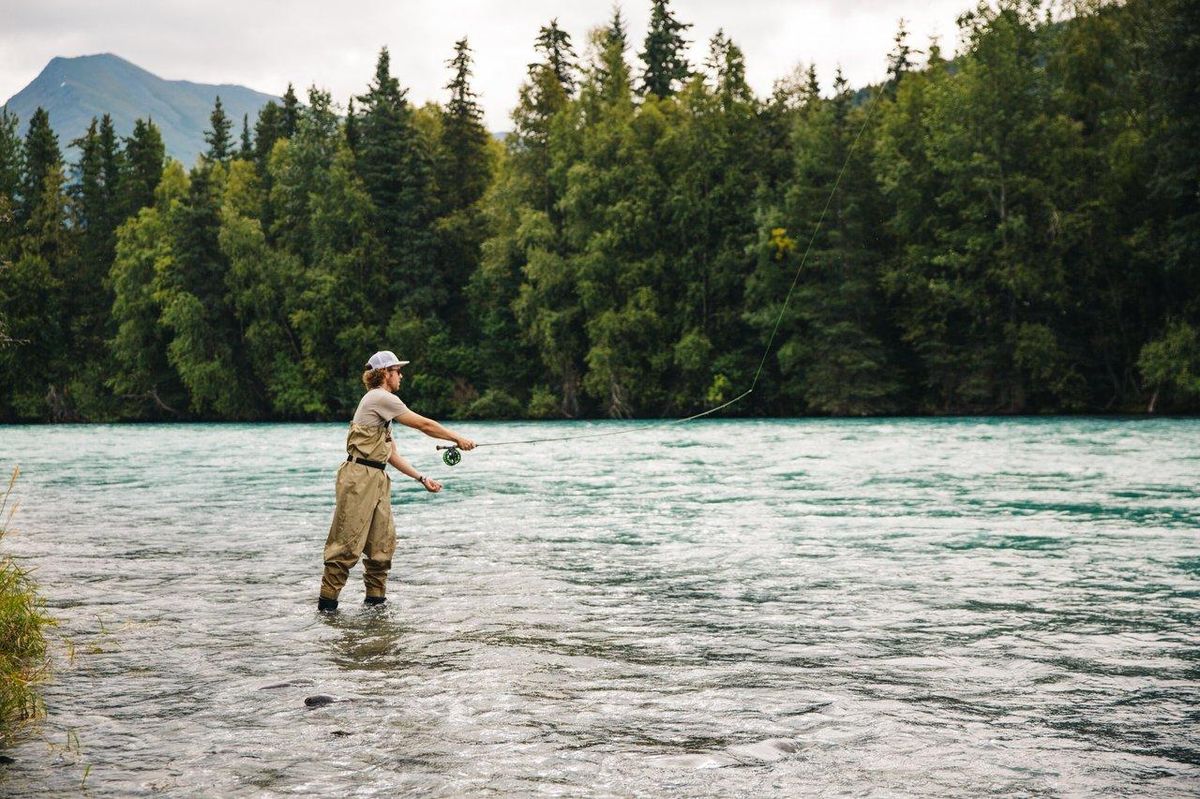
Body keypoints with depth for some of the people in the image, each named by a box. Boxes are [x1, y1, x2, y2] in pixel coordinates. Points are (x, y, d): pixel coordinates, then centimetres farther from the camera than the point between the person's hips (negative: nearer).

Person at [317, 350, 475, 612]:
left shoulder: (384, 403, 21)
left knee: (383, 542, 8)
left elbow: (392, 455, 21)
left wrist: (422, 478, 16)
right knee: (349, 543, -8)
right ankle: (327, 602, -4)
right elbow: (424, 425, -7)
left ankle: (376, 598, 14)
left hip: (377, 480, 10)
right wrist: (458, 439, 3)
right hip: (360, 478, -10)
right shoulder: (380, 398, -9)